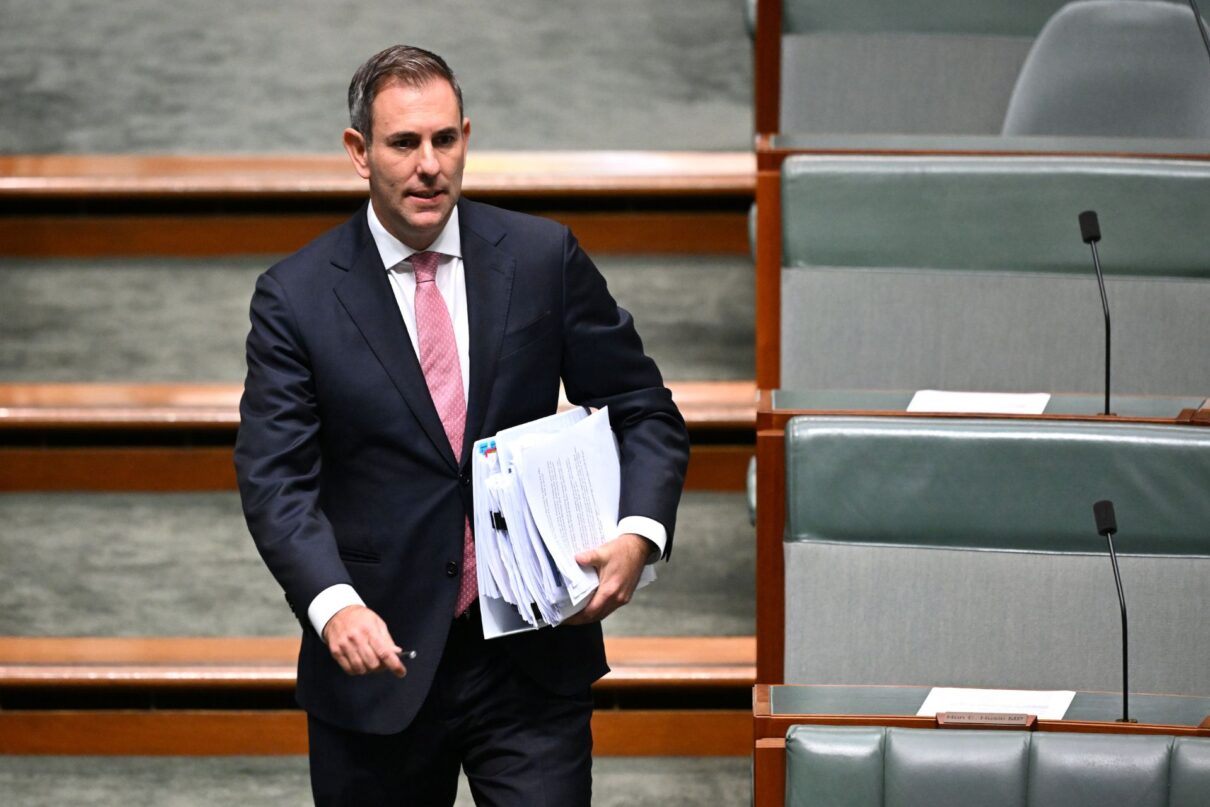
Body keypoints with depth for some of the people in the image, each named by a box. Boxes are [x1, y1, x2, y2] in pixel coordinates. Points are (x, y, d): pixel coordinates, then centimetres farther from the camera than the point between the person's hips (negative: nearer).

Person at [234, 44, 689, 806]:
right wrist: (333, 604, -28)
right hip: (377, 656, 0)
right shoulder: (295, 297, -3)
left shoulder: (543, 258, 1)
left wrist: (638, 534, -14)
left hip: (532, 656, 0)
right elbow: (275, 478, -10)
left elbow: (644, 412, 6)